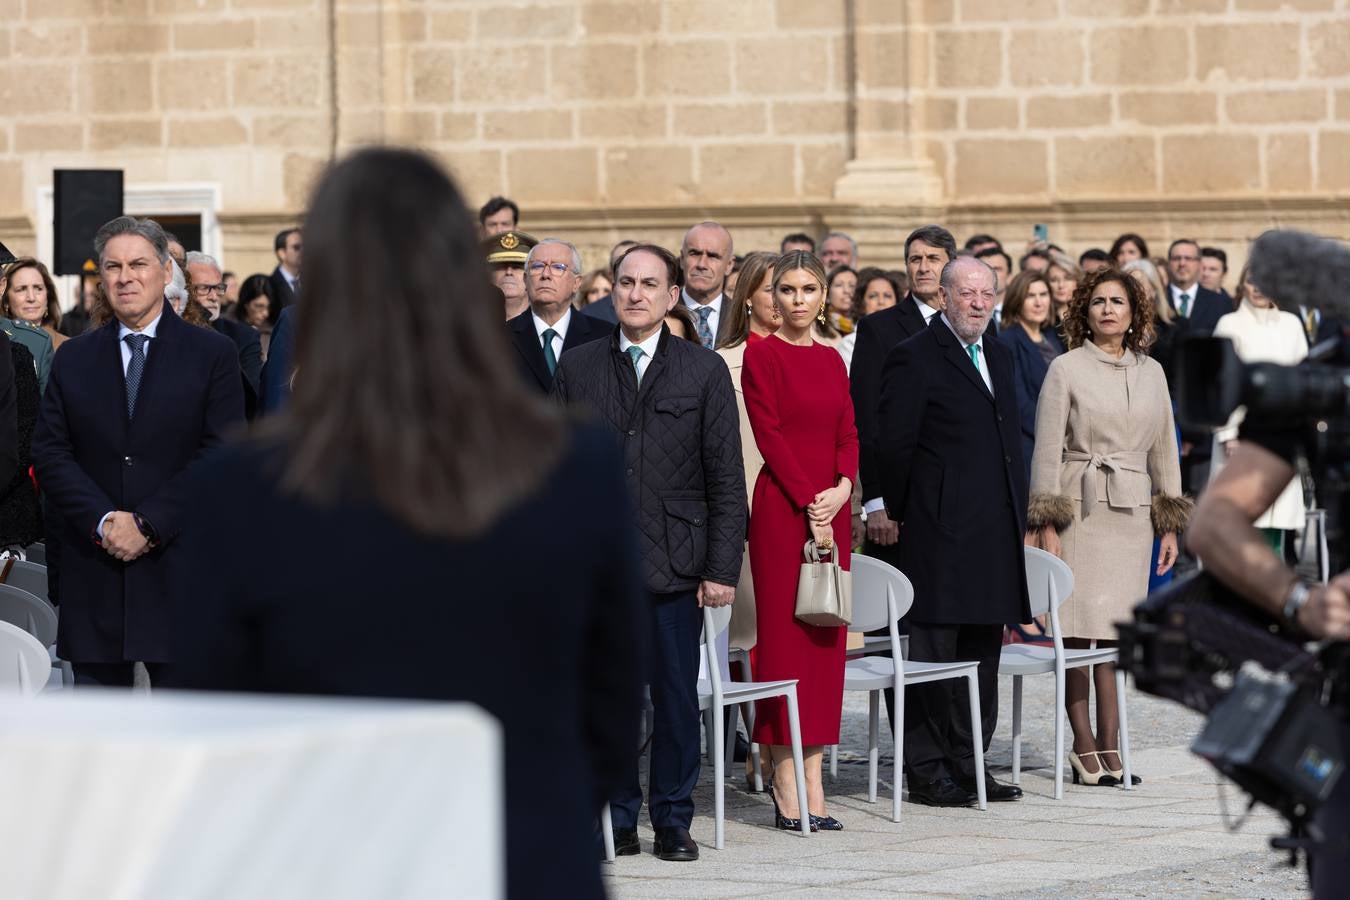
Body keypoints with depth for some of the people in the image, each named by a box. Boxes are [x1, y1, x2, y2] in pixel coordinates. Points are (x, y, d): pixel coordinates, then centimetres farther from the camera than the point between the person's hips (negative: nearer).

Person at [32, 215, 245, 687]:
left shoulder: (212, 355, 3)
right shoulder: (73, 360, 12)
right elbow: (50, 454, 5)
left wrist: (148, 524, -13)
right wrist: (103, 521, -12)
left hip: (181, 574, -3)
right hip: (92, 572, 3)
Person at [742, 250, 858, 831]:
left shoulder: (831, 360, 14)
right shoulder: (761, 355, -4)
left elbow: (848, 434, 11)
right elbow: (769, 435, -10)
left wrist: (842, 488, -7)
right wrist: (808, 505, -15)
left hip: (831, 506, 6)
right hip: (781, 505, -6)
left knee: (825, 636, 5)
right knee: (783, 633, -4)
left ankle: (812, 779, 8)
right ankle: (785, 782, -2)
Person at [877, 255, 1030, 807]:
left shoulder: (999, 357, 17)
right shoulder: (915, 358, -7)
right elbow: (894, 446, -8)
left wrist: (1018, 513, 15)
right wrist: (902, 512, -3)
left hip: (996, 533, 8)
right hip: (940, 533, -8)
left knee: (982, 654, 11)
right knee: (934, 652, -4)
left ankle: (968, 766, 18)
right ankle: (927, 772, 1)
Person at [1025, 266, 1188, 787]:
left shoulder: (1150, 372, 12)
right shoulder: (1066, 369, 0)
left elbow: (1163, 449, 17)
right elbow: (1047, 450, -2)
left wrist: (1169, 524, 14)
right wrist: (1046, 524, -8)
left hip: (1132, 510, 3)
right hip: (1080, 506, -3)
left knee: (1115, 632, 2)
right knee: (1077, 628, -6)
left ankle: (1109, 743, 5)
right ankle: (1084, 746, 0)